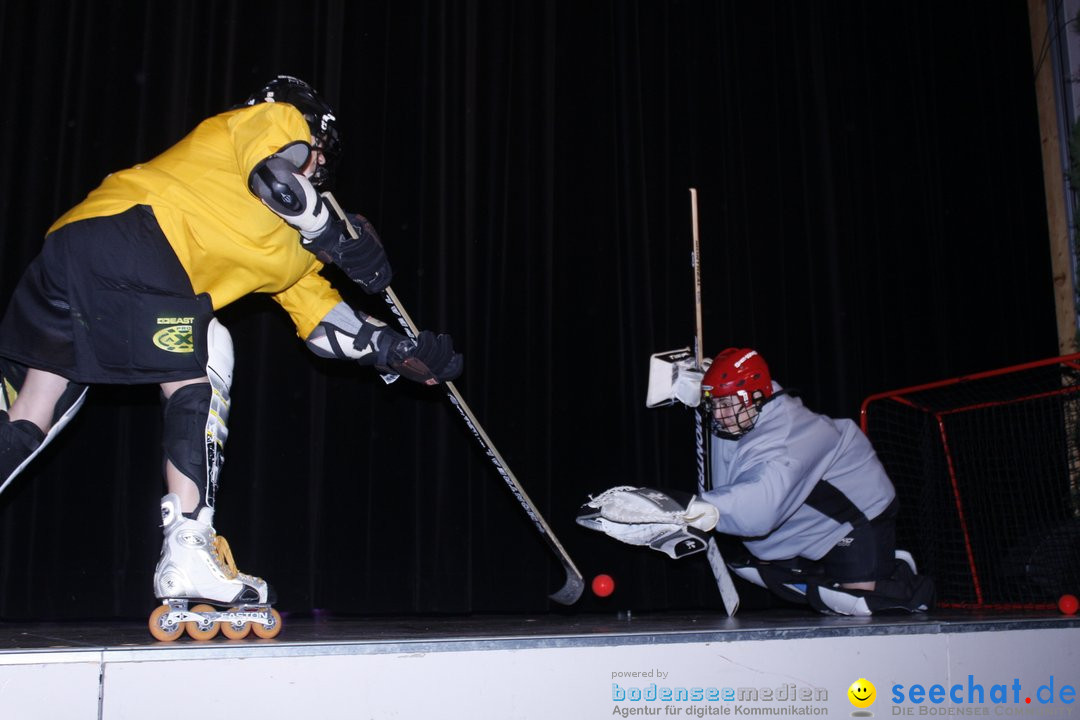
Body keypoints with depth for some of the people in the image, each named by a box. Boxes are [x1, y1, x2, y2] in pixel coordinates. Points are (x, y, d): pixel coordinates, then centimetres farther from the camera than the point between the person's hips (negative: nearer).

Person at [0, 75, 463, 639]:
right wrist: (343, 241, 2)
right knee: (200, 369, -8)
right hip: (125, 233, -9)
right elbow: (274, 176, -11)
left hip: (68, 251, 9)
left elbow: (325, 322, 27)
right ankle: (187, 556, -13)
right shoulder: (277, 119, 13)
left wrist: (405, 355, 20)